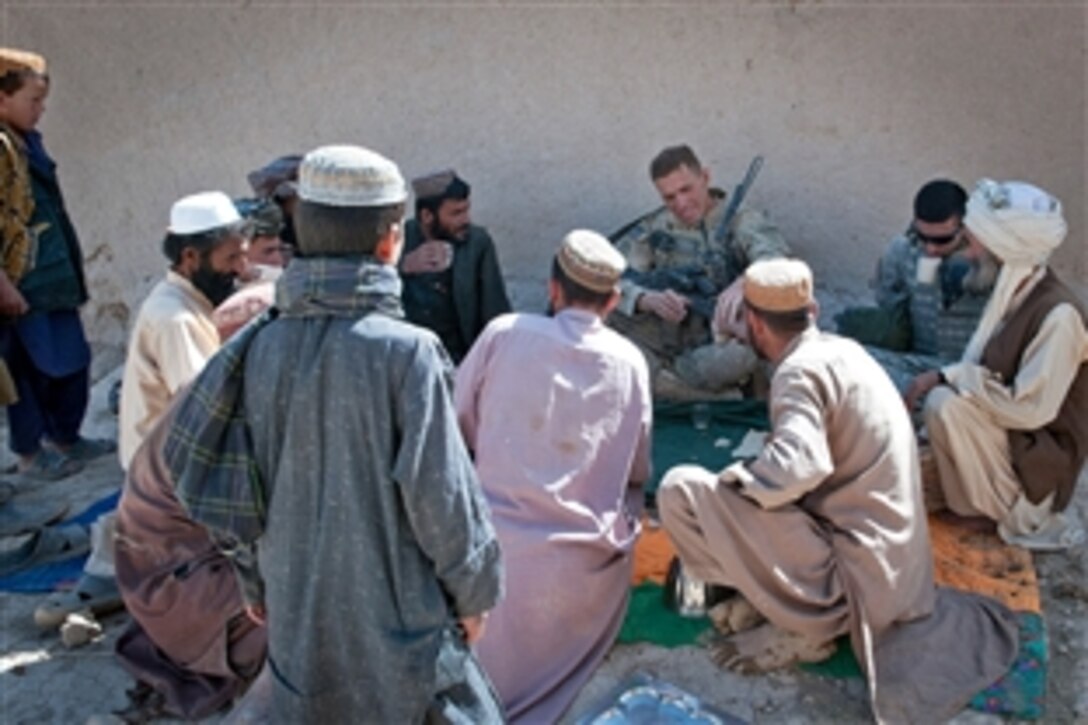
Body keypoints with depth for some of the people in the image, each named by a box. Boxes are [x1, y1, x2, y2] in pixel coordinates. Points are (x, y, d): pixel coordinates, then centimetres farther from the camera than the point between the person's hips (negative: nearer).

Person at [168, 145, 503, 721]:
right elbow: (440, 492, -17)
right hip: (398, 618, -5)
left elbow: (227, 483, 2)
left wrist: (256, 581, 16)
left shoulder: (259, 348, -6)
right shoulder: (404, 350, -21)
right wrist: (473, 589, -2)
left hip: (296, 613, 5)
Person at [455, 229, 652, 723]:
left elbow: (459, 428, 6)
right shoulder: (630, 363, 0)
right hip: (588, 560, -1)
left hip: (497, 544, 2)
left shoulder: (503, 334, -4)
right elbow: (637, 473, 10)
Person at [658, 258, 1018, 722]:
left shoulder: (800, 371, -18)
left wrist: (734, 480, -17)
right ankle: (830, 609, 10)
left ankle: (803, 620, -5)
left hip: (856, 570, -9)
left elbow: (799, 467, -35)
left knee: (681, 489, -17)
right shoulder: (843, 350, 8)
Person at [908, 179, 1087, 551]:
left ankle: (1025, 517, -6)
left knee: (946, 404, -27)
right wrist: (941, 377, -9)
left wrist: (949, 377, -24)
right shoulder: (1011, 290, 0)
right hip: (1005, 429, 8)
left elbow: (1030, 407, -28)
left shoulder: (1058, 314, -25)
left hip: (1040, 454, -8)